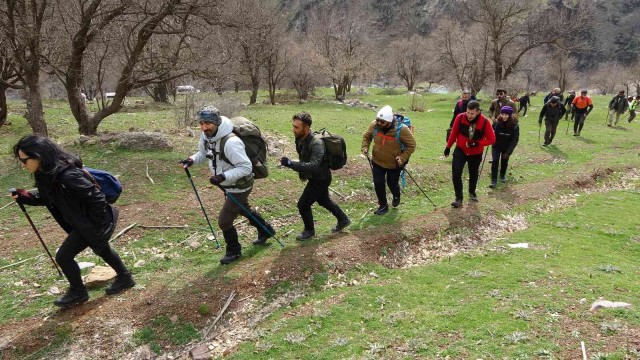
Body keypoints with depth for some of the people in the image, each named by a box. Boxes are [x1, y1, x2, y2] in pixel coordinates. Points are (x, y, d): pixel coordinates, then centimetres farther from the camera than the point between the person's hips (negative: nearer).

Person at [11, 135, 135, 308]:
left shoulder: (67, 176, -35)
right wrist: (24, 197, -4)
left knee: (63, 256, -1)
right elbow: (47, 197, 11)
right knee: (102, 250, 26)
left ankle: (78, 292, 22)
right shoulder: (46, 174, -6)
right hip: (81, 221, 10)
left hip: (91, 223, -10)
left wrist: (95, 225, -23)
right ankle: (125, 278, 46)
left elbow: (96, 198, -32)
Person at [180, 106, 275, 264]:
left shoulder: (231, 142, -35)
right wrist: (192, 159, -8)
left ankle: (234, 251, 26)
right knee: (243, 209, 29)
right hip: (229, 184, 9)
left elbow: (246, 167, -34)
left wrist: (223, 177, -41)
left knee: (224, 221, -1)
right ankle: (266, 231, 53)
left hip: (239, 186, -9)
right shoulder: (206, 136, -8)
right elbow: (204, 153, 12)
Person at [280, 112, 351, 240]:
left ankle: (309, 231, 22)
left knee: (303, 204, -2)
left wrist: (291, 164, -48)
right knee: (324, 201, 26)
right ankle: (343, 220, 45)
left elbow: (314, 166, -43)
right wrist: (302, 172, 8)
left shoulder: (316, 143, -33)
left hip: (320, 179, -9)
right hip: (316, 177, 9)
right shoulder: (300, 139, -7)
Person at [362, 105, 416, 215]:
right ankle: (383, 205, 26)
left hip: (394, 164, -2)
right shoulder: (374, 125, -19)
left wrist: (403, 157, -25)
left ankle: (396, 197, 51)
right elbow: (366, 136, 2)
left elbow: (411, 145, -16)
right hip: (377, 162, 2)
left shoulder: (401, 129, -28)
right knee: (378, 184, 1)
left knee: (392, 184, 14)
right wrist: (365, 147, -13)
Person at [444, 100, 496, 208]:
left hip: (476, 153, 0)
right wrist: (448, 147, 6)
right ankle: (459, 198, -3)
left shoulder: (485, 122, -24)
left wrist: (477, 143, -28)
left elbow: (491, 139, -15)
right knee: (456, 173, -13)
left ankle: (472, 192, 46)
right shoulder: (460, 118, -19)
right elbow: (454, 133, -3)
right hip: (460, 150, 0)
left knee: (473, 174, 19)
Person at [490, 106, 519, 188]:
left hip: (507, 147, 1)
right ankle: (493, 180, -5)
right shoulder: (496, 123, -20)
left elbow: (515, 140, -19)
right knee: (495, 161, -13)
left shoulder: (514, 125, -21)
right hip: (496, 146, 0)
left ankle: (502, 175, 44)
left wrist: (508, 152, -22)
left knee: (504, 161, 15)